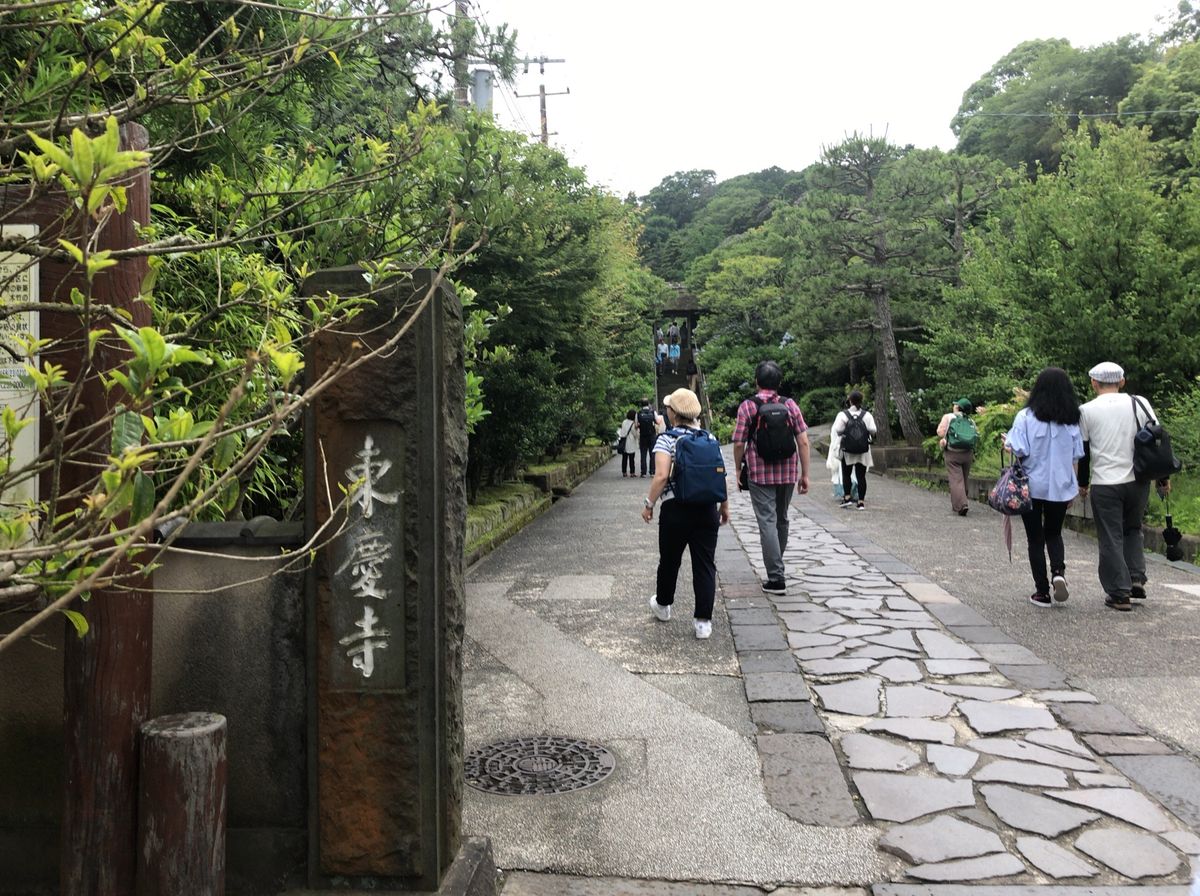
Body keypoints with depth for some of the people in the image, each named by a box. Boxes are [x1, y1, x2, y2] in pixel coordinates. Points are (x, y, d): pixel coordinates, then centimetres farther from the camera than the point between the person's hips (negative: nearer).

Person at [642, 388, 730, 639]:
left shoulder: (666, 439, -8)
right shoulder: (709, 438, 5)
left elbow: (662, 476, -18)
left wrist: (649, 504, -8)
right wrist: (724, 506, 15)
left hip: (675, 508, -3)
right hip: (706, 509, 3)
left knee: (669, 561, 17)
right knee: (705, 565, 6)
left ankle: (663, 606, 38)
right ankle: (703, 621, 7)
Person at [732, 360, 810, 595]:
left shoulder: (747, 406, -7)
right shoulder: (790, 405, 1)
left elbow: (739, 444, -7)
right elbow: (803, 441, -2)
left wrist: (738, 470, 7)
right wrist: (805, 474, 3)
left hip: (759, 474, -3)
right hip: (787, 474, 4)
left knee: (767, 523, -3)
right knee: (782, 520, 19)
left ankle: (776, 578, -8)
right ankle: (777, 566, 35)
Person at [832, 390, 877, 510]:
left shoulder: (843, 415, -7)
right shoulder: (867, 415, -3)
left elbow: (838, 430, -14)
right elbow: (873, 430, -8)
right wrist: (864, 432, 11)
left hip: (847, 450, -1)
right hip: (863, 451, 1)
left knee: (846, 474, 11)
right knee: (861, 476, 4)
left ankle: (847, 497, 2)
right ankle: (861, 501, 3)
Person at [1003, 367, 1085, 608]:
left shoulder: (1026, 417, -12)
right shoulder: (1072, 420, -1)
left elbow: (1019, 451, -16)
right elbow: (1076, 457, 4)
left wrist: (1007, 442, 4)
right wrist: (1073, 487, 14)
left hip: (1031, 486, -3)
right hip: (1060, 488, 3)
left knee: (1035, 538, 8)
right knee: (1054, 534, 21)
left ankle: (1042, 592, 10)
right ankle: (1058, 572, -4)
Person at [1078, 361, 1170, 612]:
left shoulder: (1086, 410, -2)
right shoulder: (1139, 403, 2)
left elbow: (1083, 452, 3)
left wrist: (1083, 483, 15)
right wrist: (1163, 478, 13)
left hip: (1104, 485, -3)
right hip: (1137, 481, 3)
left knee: (1111, 539, 4)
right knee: (1133, 530, 23)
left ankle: (1119, 594, 6)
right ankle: (1136, 579, 11)